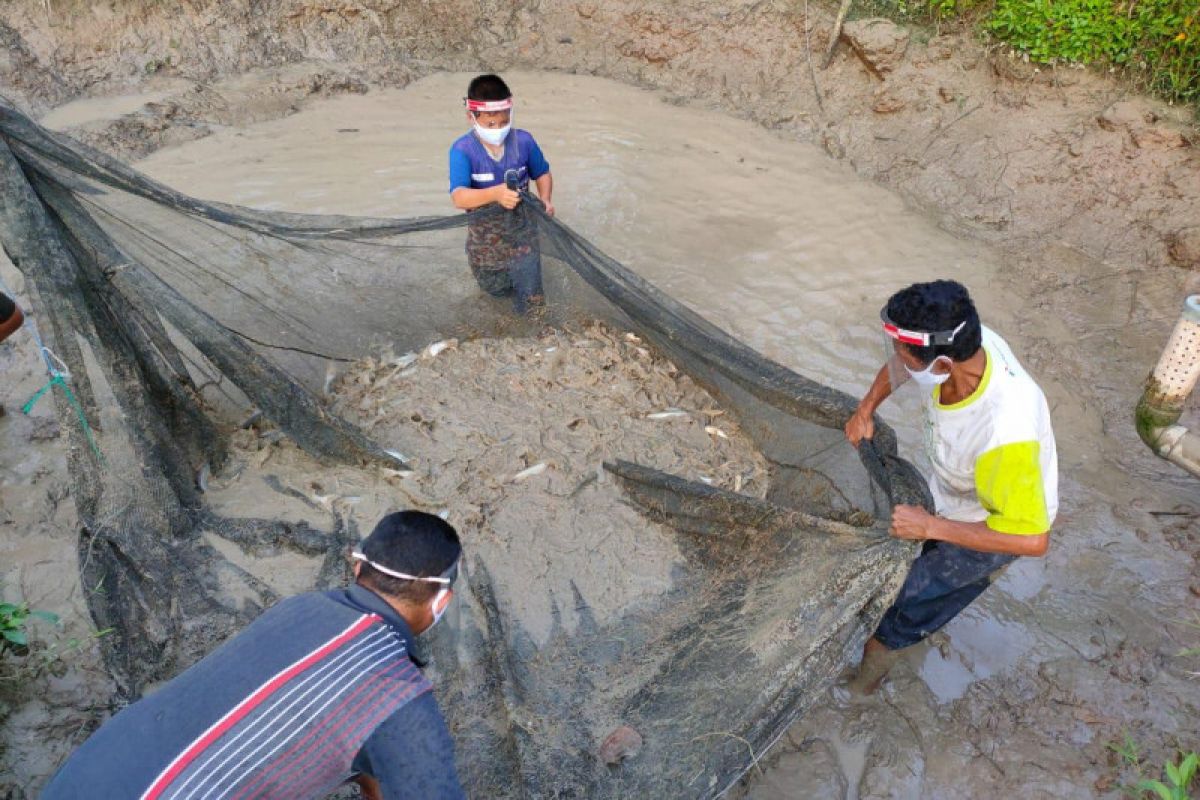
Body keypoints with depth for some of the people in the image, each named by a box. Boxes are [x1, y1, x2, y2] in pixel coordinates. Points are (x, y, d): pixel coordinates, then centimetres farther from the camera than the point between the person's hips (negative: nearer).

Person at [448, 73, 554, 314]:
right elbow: (459, 197, -34)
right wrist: (495, 193, -52)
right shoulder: (462, 149, -21)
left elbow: (542, 174, 5)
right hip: (484, 236, 0)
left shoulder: (523, 140, -14)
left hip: (522, 231, 1)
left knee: (529, 302, 1)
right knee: (495, 290, 22)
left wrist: (545, 199, -16)